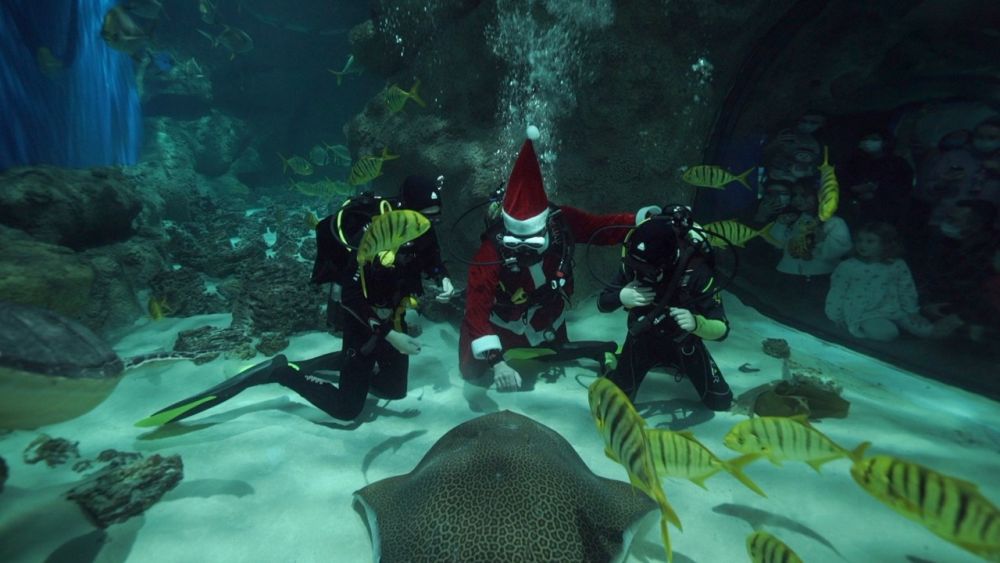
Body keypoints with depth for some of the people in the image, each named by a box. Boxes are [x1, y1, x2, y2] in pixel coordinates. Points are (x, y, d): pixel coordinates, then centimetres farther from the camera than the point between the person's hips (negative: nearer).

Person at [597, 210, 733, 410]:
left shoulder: (695, 271, -33)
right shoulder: (632, 264, -26)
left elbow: (721, 328, -26)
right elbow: (602, 303, -14)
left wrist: (696, 323, -49)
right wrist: (621, 296, -37)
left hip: (683, 342, 0)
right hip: (642, 339, 1)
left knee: (720, 401, 8)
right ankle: (613, 360, 32)